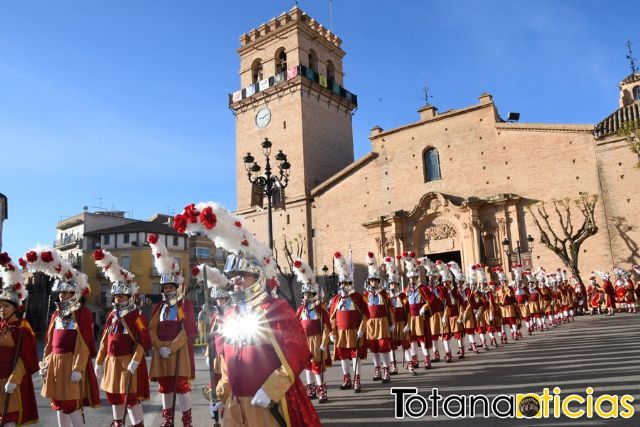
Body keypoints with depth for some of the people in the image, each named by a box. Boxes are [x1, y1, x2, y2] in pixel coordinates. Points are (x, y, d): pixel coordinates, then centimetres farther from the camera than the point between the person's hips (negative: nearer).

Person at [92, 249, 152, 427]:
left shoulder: (136, 315, -11)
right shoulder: (112, 315, 9)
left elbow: (145, 341, -16)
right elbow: (105, 340, 14)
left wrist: (135, 360, -22)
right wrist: (99, 361, 13)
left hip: (128, 362, -7)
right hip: (112, 362, 8)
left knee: (131, 397, -5)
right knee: (114, 395, 19)